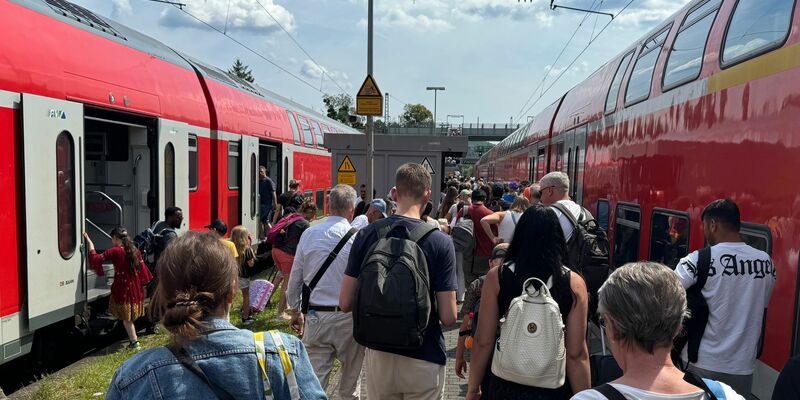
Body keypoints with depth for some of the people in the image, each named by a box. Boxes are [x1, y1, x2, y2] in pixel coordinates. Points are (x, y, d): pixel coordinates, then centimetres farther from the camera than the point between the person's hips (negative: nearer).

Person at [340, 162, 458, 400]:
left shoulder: (366, 235, -8)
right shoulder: (440, 242, -15)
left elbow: (345, 303, -4)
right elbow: (448, 317, -15)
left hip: (378, 354, 3)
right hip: (424, 359, -2)